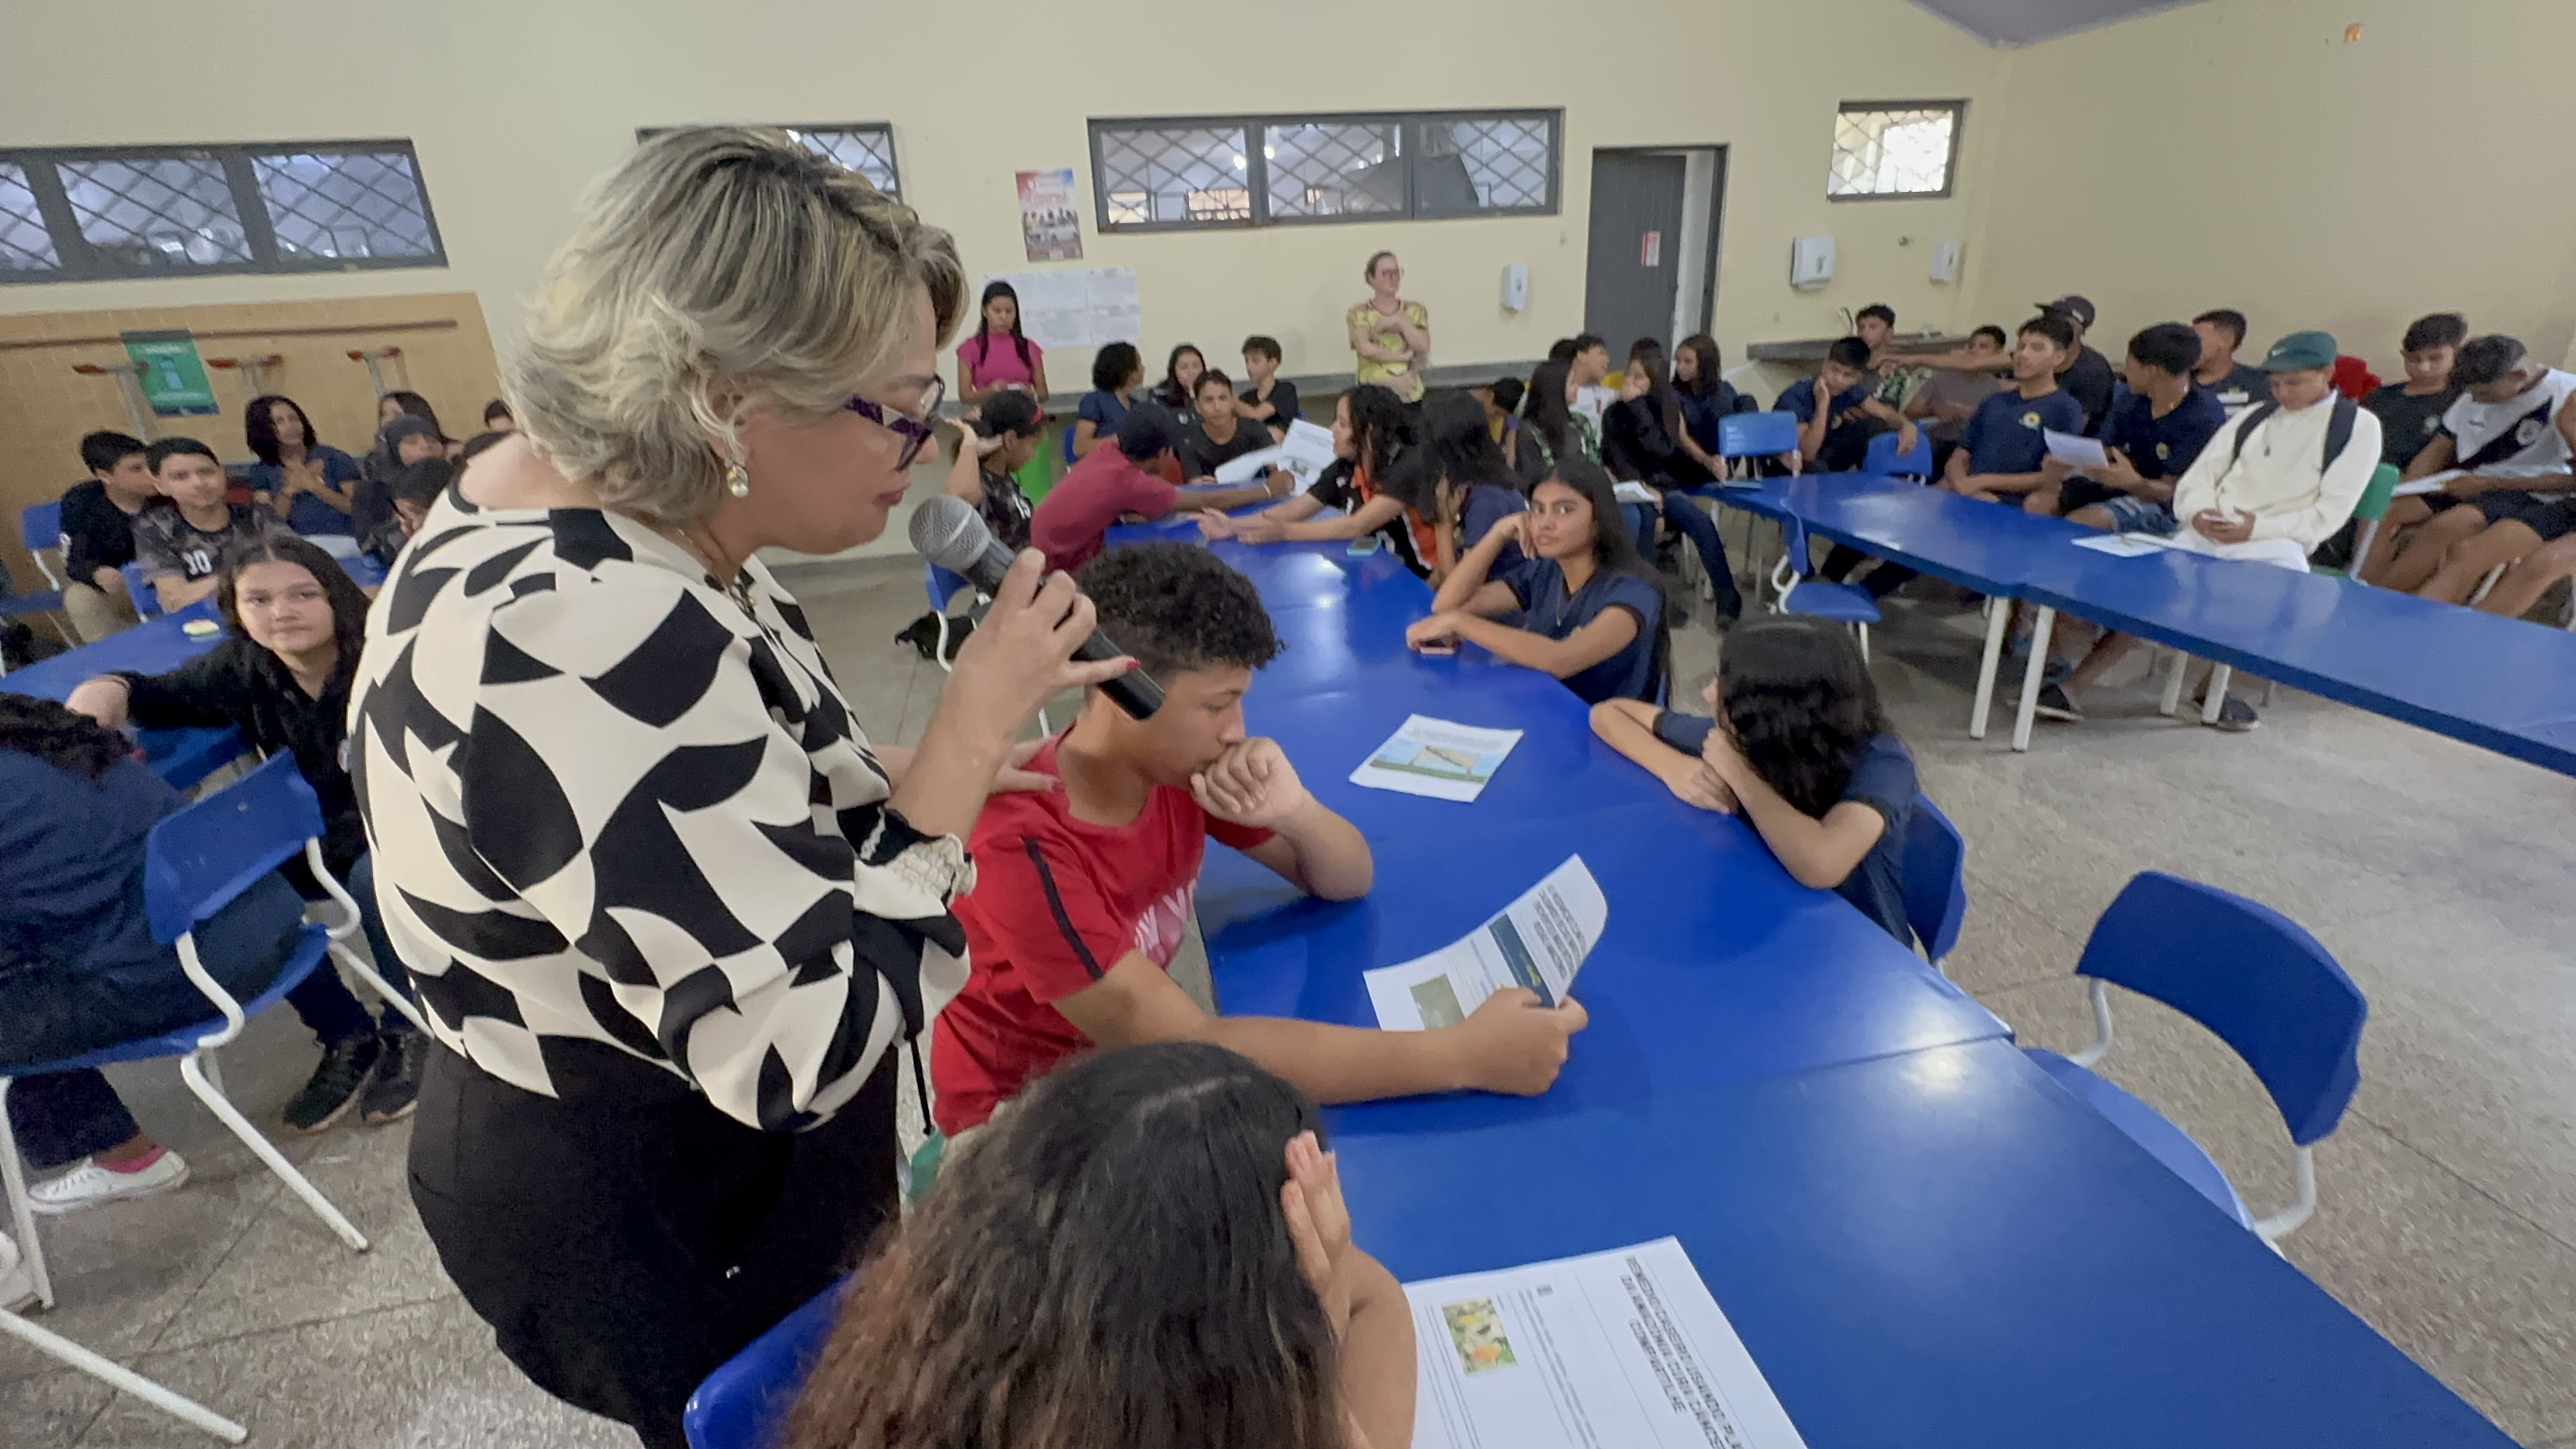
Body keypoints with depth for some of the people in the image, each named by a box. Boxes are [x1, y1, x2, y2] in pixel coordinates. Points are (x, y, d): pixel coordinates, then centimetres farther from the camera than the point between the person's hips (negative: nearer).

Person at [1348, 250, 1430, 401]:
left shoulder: (1415, 310, 9)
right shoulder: (1359, 314, -1)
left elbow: (1423, 345, -5)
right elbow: (1366, 349, -18)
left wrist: (1400, 321, -12)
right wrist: (1403, 356, -12)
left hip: (1410, 391, 3)